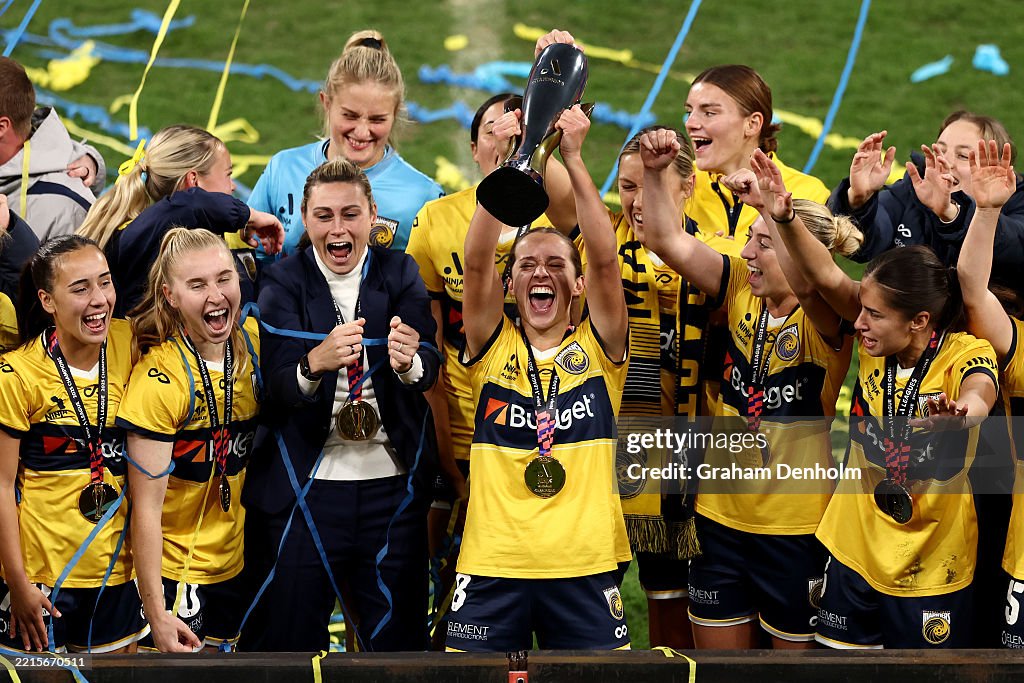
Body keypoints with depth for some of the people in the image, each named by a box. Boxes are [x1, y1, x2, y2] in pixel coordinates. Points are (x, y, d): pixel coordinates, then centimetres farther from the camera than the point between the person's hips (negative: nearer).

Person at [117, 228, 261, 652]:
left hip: (235, 565, 6)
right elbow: (146, 506, -20)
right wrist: (157, 614, -22)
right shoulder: (160, 379, -21)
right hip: (174, 572, -6)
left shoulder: (252, 342, -4)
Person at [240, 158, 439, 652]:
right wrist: (316, 362, -37)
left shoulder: (400, 274, 4)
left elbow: (430, 368, -10)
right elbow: (276, 387, -15)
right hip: (304, 486, -2)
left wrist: (408, 362, -34)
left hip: (393, 486, 2)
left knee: (397, 638, 8)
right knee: (289, 639, 2)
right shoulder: (283, 283, -2)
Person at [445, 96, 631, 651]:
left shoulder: (598, 346, 7)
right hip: (492, 564, 0)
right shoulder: (494, 346, 7)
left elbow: (604, 259, -7)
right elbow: (476, 260, -7)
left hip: (583, 566, 0)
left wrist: (572, 158, -13)